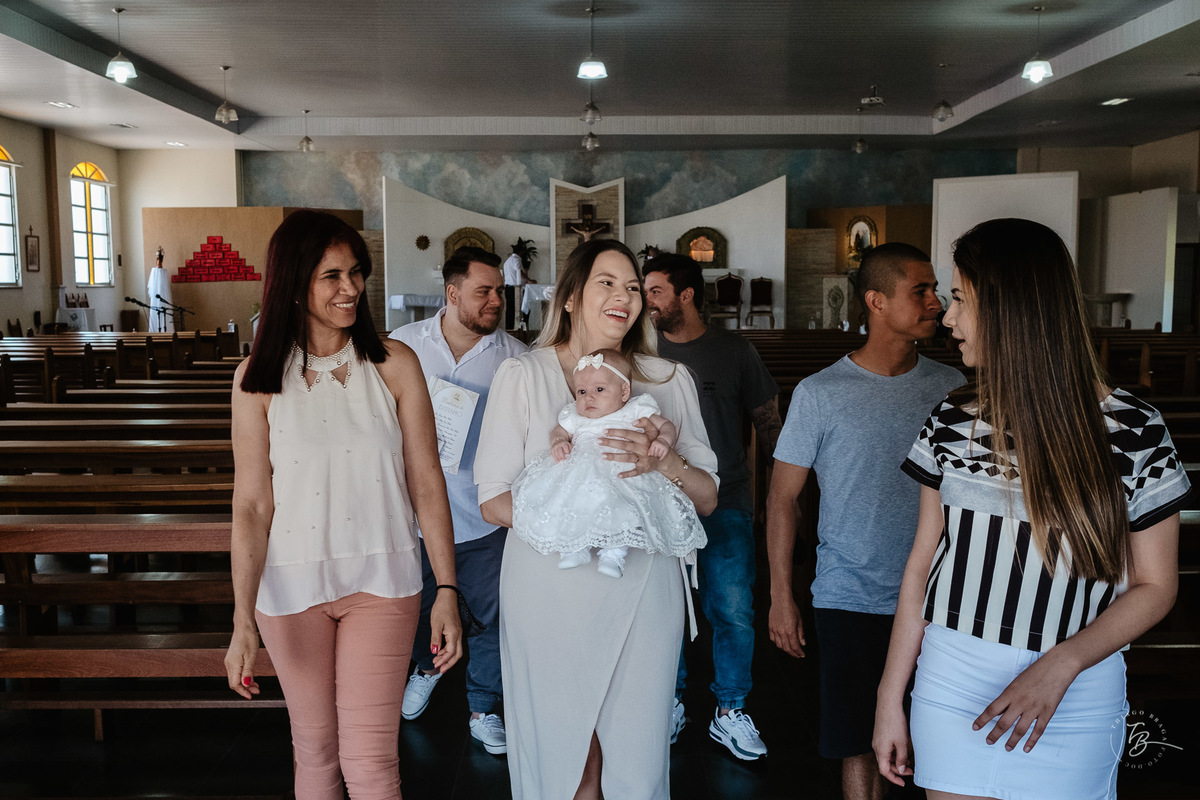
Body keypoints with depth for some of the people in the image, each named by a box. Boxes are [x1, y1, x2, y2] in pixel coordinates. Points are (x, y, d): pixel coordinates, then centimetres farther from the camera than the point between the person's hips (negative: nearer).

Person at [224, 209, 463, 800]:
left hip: (381, 579, 0)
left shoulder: (394, 364, -5)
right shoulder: (258, 378, -5)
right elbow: (250, 504, -6)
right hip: (291, 582, 1)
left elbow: (426, 482, -4)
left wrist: (448, 591, -7)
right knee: (313, 747, 17)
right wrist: (242, 622, -12)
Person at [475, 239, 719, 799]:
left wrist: (664, 462, -15)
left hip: (643, 590, 2)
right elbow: (494, 502, -4)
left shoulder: (669, 380, 8)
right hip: (551, 592, -2)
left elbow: (706, 498, 6)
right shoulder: (523, 376, 0)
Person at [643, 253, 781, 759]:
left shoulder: (735, 352, 1)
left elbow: (767, 422, 8)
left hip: (725, 505, -1)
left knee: (733, 611, 0)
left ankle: (730, 712, 18)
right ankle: (670, 702, 27)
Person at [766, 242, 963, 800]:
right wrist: (781, 598, -3)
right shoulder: (820, 393, -6)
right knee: (859, 744, 6)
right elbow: (783, 497, -1)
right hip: (851, 601, -2)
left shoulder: (950, 387, 4)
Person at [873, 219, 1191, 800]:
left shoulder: (1133, 432, -9)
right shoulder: (950, 425, 0)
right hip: (952, 687, 2)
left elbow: (1155, 585, -5)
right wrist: (890, 697, 3)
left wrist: (1059, 665, -20)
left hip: (1075, 703, -2)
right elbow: (923, 563, 3)